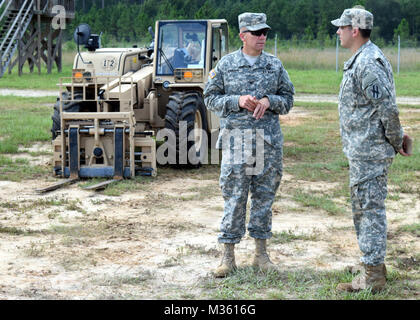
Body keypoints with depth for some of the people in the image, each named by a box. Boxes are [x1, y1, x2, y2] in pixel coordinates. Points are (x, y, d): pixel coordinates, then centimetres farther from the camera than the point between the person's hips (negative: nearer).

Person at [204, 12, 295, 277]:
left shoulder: (275, 65, 7)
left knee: (265, 196, 7)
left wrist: (268, 101, -10)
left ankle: (261, 253, 17)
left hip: (269, 141, 2)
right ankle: (228, 255, 7)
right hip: (236, 139, -2)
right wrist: (238, 101, -12)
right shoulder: (226, 64, 2)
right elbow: (211, 98, 4)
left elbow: (288, 99, 10)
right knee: (234, 198, -1)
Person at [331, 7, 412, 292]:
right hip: (362, 150, 11)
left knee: (370, 209, -6)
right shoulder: (362, 60, 16)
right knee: (362, 208, 18)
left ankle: (372, 276, 0)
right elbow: (384, 107, 21)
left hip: (370, 151, -11)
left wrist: (396, 141, -12)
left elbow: (388, 108, -24)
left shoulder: (368, 63, -19)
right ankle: (373, 267, 27)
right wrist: (396, 138, 18)